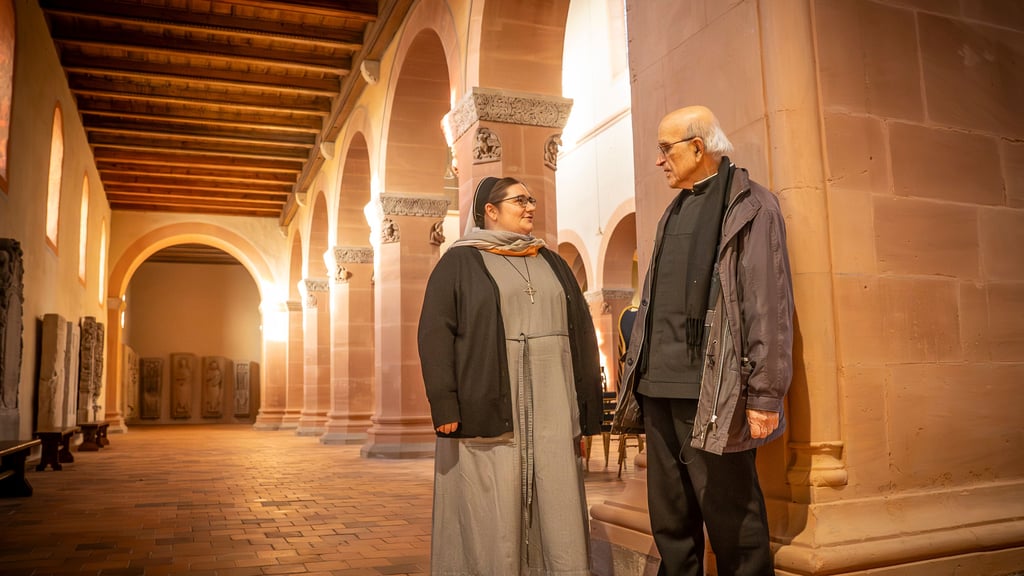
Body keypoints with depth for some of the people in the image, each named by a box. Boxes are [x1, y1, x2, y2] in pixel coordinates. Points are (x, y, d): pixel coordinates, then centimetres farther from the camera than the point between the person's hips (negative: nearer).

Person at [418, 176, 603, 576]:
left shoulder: (552, 263, 18)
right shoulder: (460, 262, 5)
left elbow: (581, 332, 14)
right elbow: (435, 334, -5)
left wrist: (586, 406, 6)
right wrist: (445, 406, -15)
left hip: (551, 408, 4)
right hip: (489, 407, -4)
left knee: (558, 514, 4)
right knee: (493, 519, 1)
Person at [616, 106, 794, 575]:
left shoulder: (750, 207, -3)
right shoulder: (673, 214, 19)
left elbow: (769, 306, -10)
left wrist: (765, 394, -15)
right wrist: (637, 373, 15)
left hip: (711, 395, -7)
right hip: (659, 389, 7)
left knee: (731, 521, 1)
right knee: (670, 522, 14)